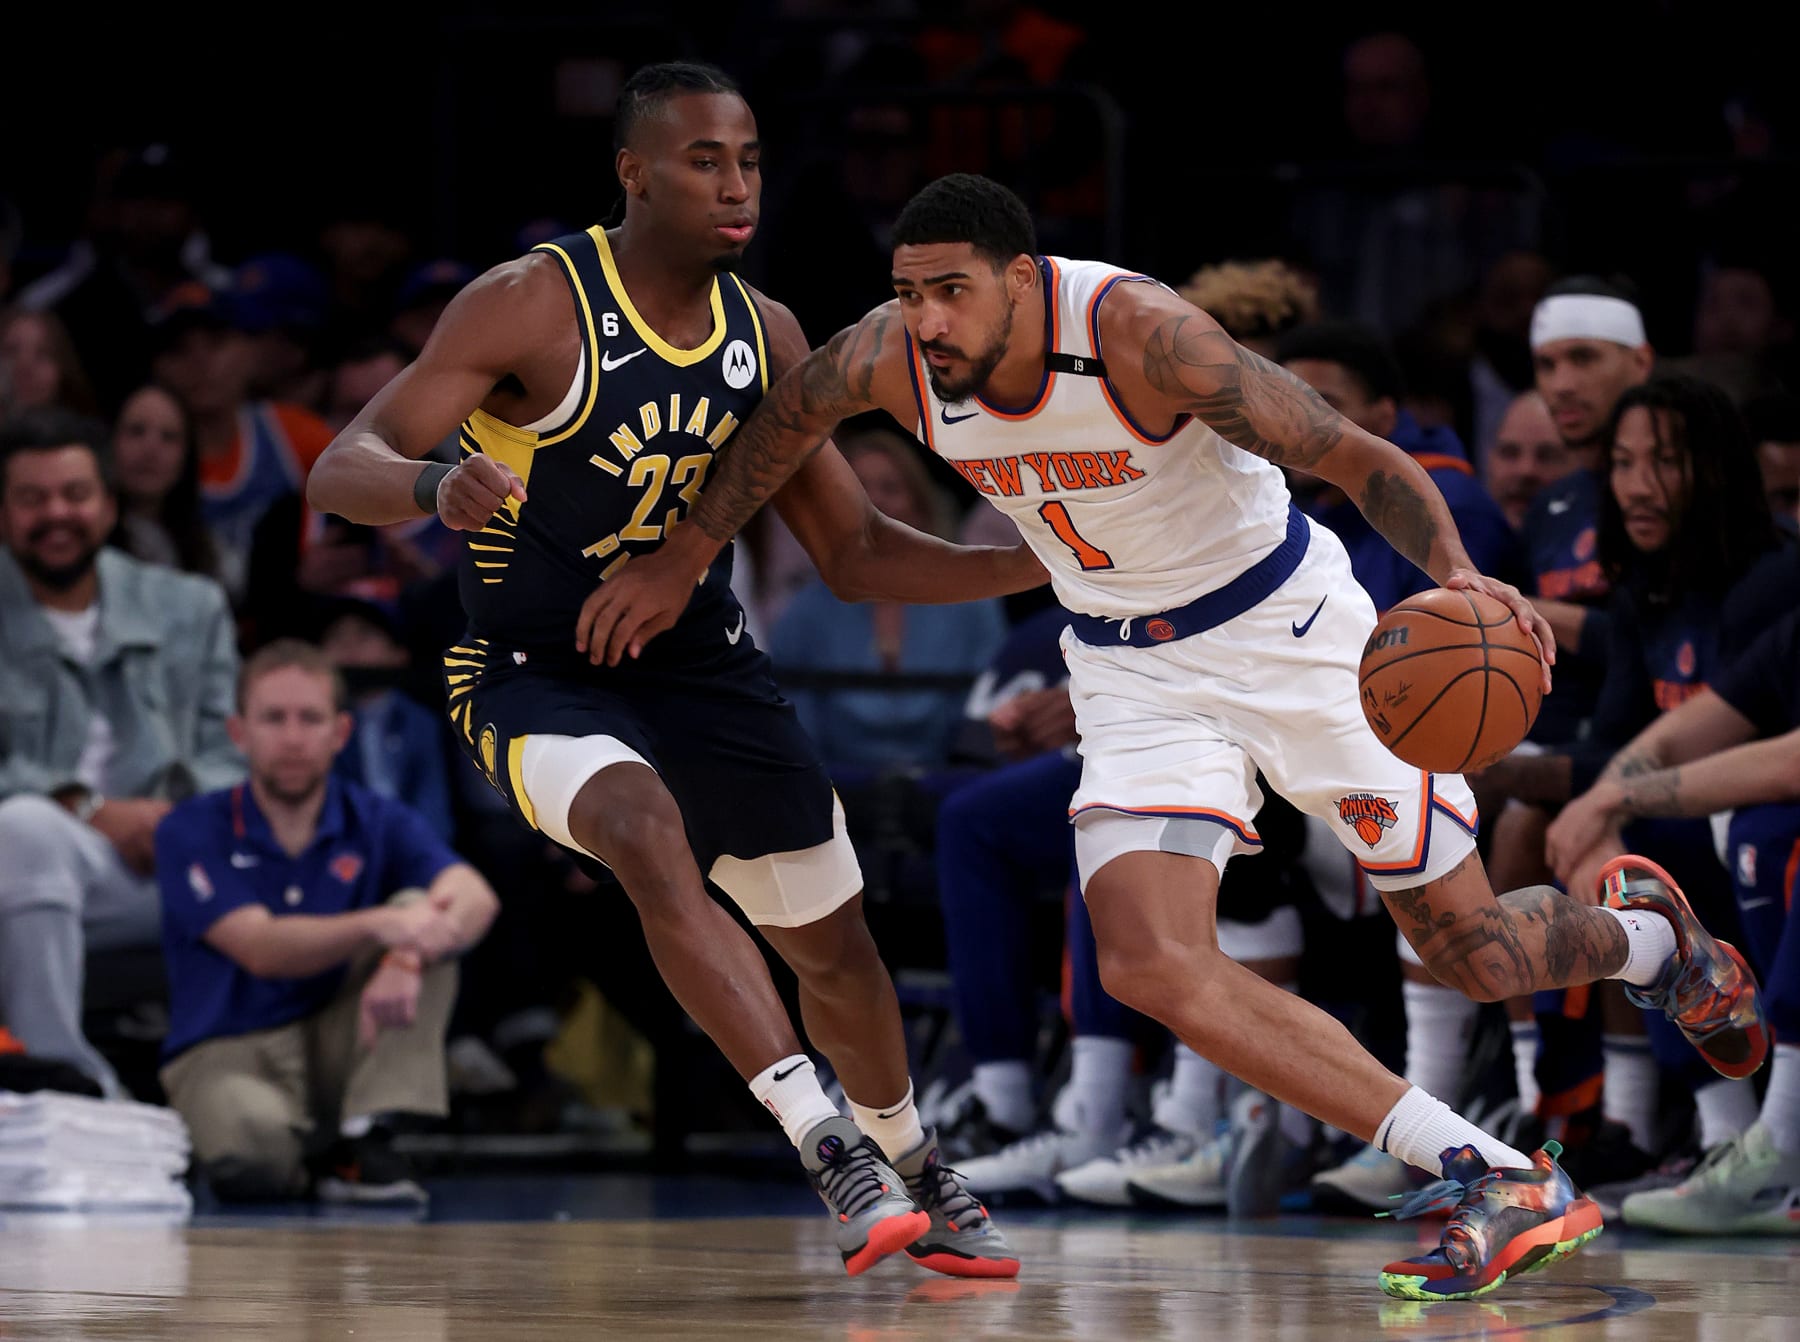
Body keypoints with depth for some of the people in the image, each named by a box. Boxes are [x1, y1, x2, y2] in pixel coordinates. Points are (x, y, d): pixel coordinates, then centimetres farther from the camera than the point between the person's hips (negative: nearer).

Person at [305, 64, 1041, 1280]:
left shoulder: (767, 337, -2)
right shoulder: (532, 305, -19)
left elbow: (857, 554, 5)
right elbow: (342, 469, -23)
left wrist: (1040, 566, -9)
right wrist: (435, 484, -47)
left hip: (703, 664, 6)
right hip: (538, 675, -5)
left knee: (833, 940, 11)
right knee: (648, 834, -35)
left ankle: (917, 1172, 39)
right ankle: (827, 1147, -34)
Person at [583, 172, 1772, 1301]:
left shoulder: (1144, 335, -30)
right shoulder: (893, 359, -16)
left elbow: (1361, 458, -28)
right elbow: (790, 414, 9)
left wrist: (1456, 573, -45)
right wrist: (682, 561, 13)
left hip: (1290, 627, -4)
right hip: (1133, 669, 4)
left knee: (1475, 953, 1)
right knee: (1152, 964, -20)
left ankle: (1644, 933, 41)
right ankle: (1496, 1184, -15)